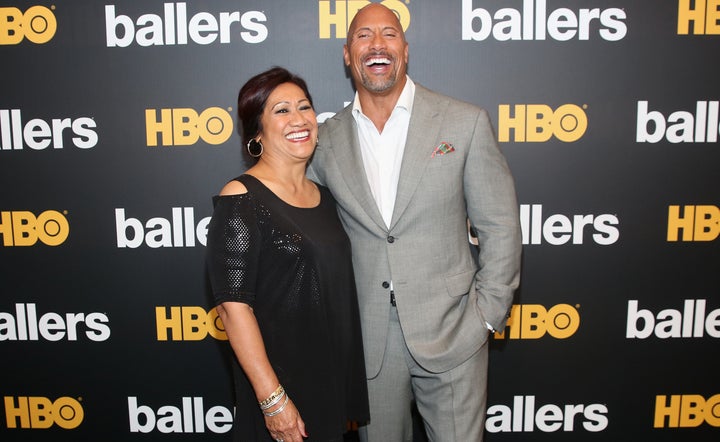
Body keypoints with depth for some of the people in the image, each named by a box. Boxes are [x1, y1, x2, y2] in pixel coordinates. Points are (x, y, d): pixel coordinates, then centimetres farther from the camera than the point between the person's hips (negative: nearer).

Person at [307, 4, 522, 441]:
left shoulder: (466, 122, -5)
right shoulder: (328, 138, 2)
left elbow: (499, 226, -2)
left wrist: (488, 314, -5)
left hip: (451, 334, -2)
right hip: (368, 337, 2)